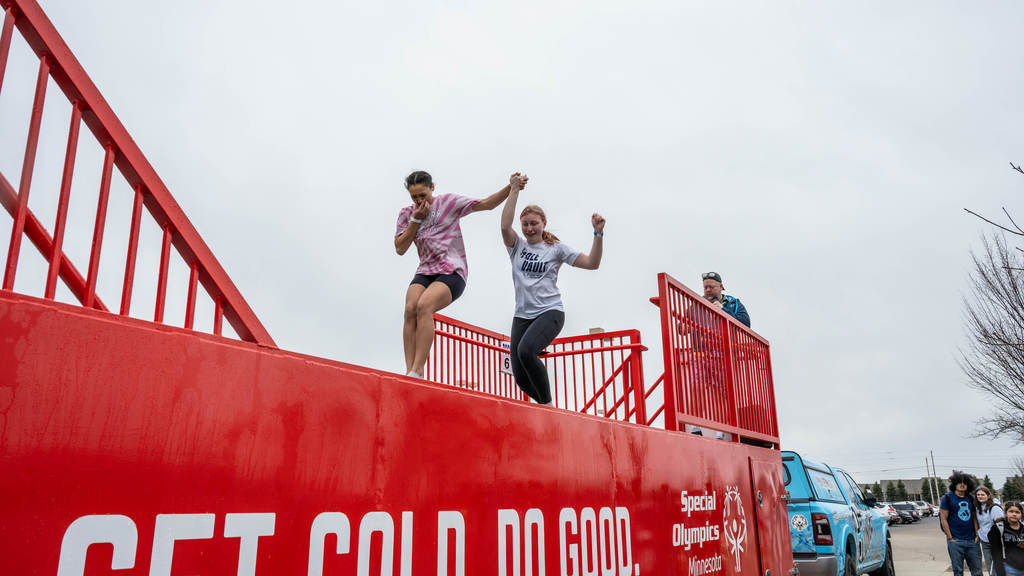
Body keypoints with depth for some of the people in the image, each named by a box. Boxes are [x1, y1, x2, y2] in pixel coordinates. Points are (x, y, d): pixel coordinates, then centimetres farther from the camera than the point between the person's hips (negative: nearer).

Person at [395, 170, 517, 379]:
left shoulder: (449, 202, 4)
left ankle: (417, 372, -34)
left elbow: (487, 204, 3)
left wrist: (510, 188, -10)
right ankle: (409, 370, -28)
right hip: (424, 273, 4)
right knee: (410, 308, -25)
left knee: (424, 306, -30)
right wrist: (416, 220, -2)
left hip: (452, 272, -4)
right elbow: (400, 248, 6)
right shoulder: (407, 213, 13)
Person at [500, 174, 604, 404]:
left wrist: (598, 233, -12)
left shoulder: (556, 248, 5)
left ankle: (548, 403, -14)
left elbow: (592, 263, -1)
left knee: (526, 350, -32)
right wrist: (514, 190, -10)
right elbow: (505, 226, -11)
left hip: (550, 312, -3)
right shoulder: (517, 246, 9)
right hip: (522, 315, 4)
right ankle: (546, 406, 25)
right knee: (521, 378, -3)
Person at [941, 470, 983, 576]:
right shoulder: (947, 498, -4)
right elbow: (943, 519, -6)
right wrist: (950, 538, -10)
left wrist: (977, 535, 3)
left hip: (972, 540, 4)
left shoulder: (970, 499, 11)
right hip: (955, 541, -4)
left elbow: (975, 518, 14)